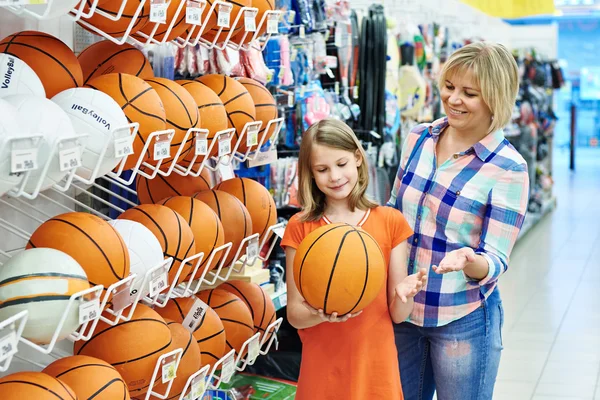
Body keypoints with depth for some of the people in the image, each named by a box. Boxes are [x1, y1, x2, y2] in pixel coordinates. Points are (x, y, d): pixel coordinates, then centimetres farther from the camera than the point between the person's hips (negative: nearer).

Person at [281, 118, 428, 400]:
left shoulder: (391, 222, -3)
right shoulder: (300, 228, -4)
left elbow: (397, 314, -2)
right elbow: (294, 314, -4)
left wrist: (402, 294, -22)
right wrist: (320, 313, -24)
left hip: (375, 364, 1)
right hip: (322, 366, 0)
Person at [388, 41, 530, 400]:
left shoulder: (508, 168, -15)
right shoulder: (418, 139, 0)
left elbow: (496, 261, -14)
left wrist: (468, 260, -34)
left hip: (464, 321, -5)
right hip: (402, 308, 5)